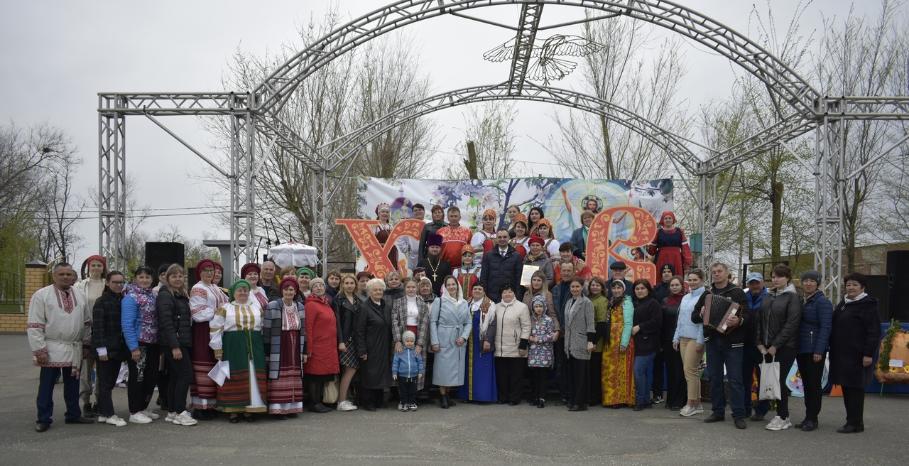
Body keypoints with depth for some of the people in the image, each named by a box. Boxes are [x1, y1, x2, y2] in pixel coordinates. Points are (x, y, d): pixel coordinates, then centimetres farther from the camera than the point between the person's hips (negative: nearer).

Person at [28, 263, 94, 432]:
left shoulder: (80, 295, 9)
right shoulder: (41, 295, -7)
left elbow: (86, 323, 16)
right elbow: (34, 325, -10)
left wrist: (87, 343, 13)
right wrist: (39, 349, -14)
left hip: (75, 349, 5)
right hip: (52, 349, -4)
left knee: (73, 384, 13)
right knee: (47, 385, 1)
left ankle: (73, 415, 24)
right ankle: (44, 419, 11)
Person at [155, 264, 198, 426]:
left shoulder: (182, 296, 18)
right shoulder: (165, 296, -9)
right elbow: (166, 323, -17)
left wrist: (187, 343, 14)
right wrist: (174, 346, -23)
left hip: (183, 342, 9)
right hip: (173, 342, -9)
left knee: (175, 377, 11)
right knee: (185, 375, -11)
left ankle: (172, 412, 16)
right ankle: (180, 413, -6)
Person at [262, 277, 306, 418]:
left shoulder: (300, 308, 8)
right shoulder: (272, 307, -8)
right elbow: (266, 331, -8)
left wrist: (304, 351, 11)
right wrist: (266, 353, -10)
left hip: (295, 350, 5)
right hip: (278, 349, -5)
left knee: (294, 379, 7)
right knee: (278, 379, -5)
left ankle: (292, 407, 17)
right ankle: (278, 408, 2)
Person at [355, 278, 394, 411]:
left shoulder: (387, 306, 8)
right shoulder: (364, 307, -9)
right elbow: (359, 331, -11)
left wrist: (391, 346, 9)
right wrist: (362, 350, -15)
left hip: (384, 348, 6)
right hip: (371, 348, -6)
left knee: (382, 374, 10)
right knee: (369, 374, -1)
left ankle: (378, 401, 20)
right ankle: (367, 402, 10)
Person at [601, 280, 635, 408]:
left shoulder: (626, 302, -6)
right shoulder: (611, 303, 16)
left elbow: (628, 324, -13)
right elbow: (607, 323, 13)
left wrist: (624, 343, -18)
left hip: (621, 341, -7)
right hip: (610, 341, 7)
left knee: (621, 370, -4)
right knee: (610, 370, 7)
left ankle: (621, 399, 0)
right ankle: (611, 398, 12)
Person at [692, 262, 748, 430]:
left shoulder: (737, 292, 0)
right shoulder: (707, 294, 14)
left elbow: (747, 314, -9)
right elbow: (694, 316, 16)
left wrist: (738, 320, -29)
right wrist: (701, 314, -6)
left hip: (732, 341, -5)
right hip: (712, 341, 5)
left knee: (735, 379, -5)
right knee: (714, 377, 9)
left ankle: (739, 415, -1)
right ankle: (718, 411, 18)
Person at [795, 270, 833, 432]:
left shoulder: (823, 302, -8)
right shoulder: (801, 301, 15)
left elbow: (825, 327, -14)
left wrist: (819, 351, -19)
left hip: (814, 350, -7)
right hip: (801, 350, 7)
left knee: (814, 384, -3)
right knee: (806, 383, 11)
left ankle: (812, 418, 4)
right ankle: (808, 417, 18)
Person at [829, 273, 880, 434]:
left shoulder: (868, 305, -8)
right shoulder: (843, 304, 17)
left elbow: (874, 332, -13)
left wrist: (869, 354, -19)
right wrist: (833, 350, 17)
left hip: (856, 355, -8)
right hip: (841, 354, 8)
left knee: (855, 388, -5)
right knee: (846, 387, 10)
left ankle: (855, 423, 1)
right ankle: (853, 421, 18)